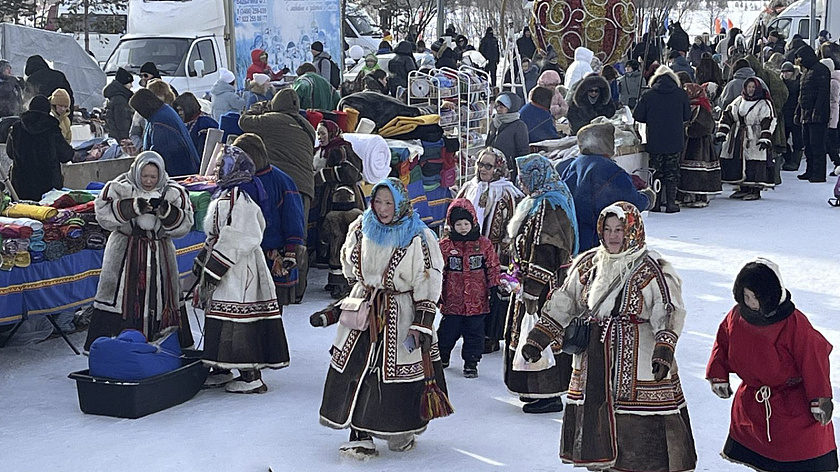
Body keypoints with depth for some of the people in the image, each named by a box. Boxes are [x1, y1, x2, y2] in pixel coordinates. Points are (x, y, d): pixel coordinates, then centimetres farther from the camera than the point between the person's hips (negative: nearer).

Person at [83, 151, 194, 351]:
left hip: (159, 256, 2)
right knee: (120, 303, -1)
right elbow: (103, 214, -17)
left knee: (160, 301, 8)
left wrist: (166, 212, -24)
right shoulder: (119, 188, -5)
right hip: (124, 255, -2)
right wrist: (133, 207, -27)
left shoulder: (173, 193, 0)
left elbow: (185, 224, -5)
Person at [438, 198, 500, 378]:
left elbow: (493, 267, 7)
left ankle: (471, 363, 17)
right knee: (448, 331, 8)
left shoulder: (484, 243, 0)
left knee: (474, 332, 6)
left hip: (477, 300, 0)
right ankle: (441, 358, 29)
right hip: (452, 299, 0)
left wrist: (494, 287, 4)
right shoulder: (445, 244, -1)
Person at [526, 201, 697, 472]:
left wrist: (664, 348, -30)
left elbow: (669, 311, -15)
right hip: (593, 360, 6)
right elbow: (564, 302, 14)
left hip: (638, 359, -6)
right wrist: (538, 337, 8)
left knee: (640, 425, -5)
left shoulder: (653, 269, -8)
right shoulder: (588, 264, 9)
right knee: (596, 414, 12)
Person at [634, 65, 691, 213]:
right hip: (676, 142, 0)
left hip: (655, 141, 0)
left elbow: (638, 116, -1)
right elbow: (687, 116, 5)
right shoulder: (681, 94, -3)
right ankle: (670, 203, 5)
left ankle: (656, 202, 10)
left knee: (656, 172, 10)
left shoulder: (647, 95, -5)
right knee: (672, 172, 7)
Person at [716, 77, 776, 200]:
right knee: (737, 164, 5)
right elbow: (727, 116, 12)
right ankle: (743, 189, 16)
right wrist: (721, 132, 3)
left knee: (755, 165, -9)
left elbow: (769, 122, -9)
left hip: (754, 141, -5)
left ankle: (755, 191, -2)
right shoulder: (738, 101, 13)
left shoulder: (764, 104, -2)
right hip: (737, 139, 5)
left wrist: (765, 139, -19)